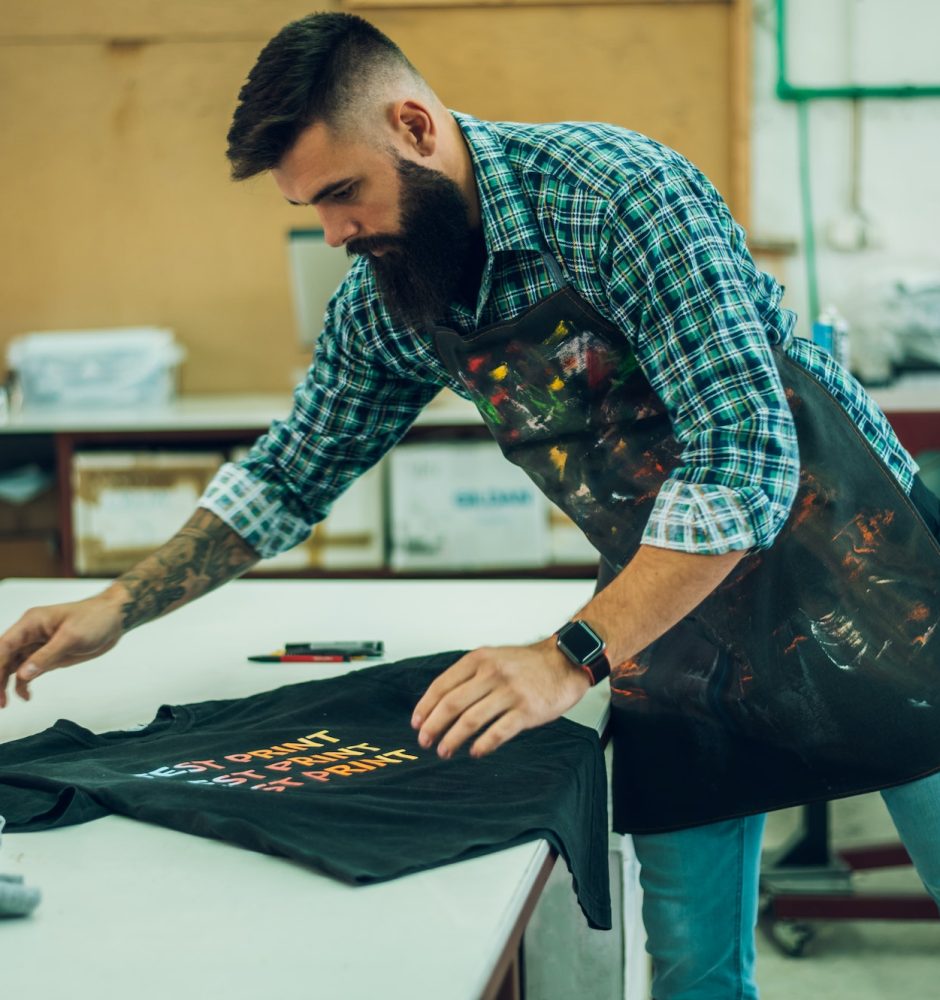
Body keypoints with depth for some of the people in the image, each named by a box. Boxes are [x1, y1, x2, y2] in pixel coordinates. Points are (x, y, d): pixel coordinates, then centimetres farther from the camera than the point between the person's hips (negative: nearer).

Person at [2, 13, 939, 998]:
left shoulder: (613, 189, -24)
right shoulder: (379, 304, -2)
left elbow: (747, 457, -29)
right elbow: (289, 474, 12)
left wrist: (571, 657, -32)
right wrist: (118, 607, 4)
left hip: (843, 555, -5)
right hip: (669, 595, 5)